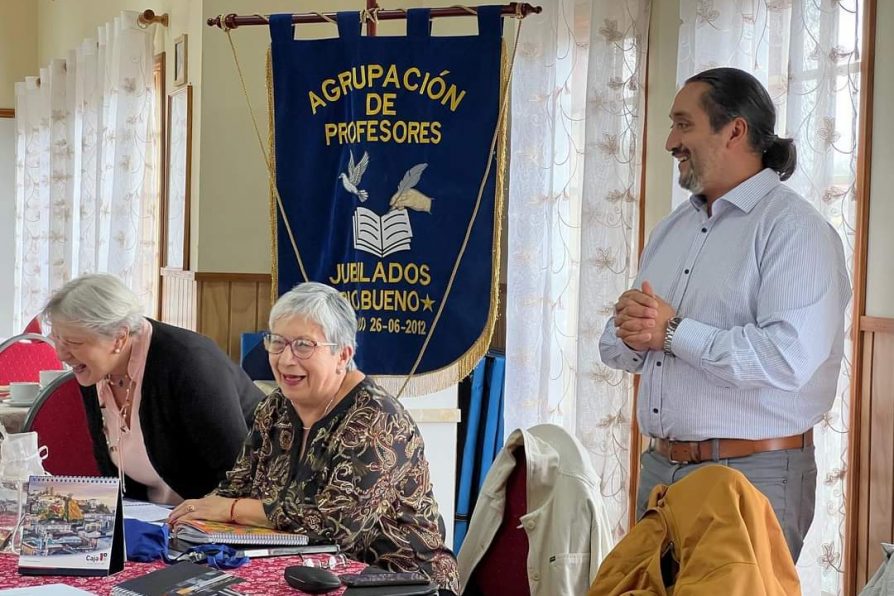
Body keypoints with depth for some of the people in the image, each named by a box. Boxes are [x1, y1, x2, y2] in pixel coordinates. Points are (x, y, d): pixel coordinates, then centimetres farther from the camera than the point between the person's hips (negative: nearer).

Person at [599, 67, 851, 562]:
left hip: (754, 473, -7)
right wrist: (631, 335, -8)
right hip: (659, 467, 7)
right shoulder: (673, 228, 16)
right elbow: (616, 349, 16)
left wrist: (673, 332, -16)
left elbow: (788, 358, -24)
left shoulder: (794, 228, -10)